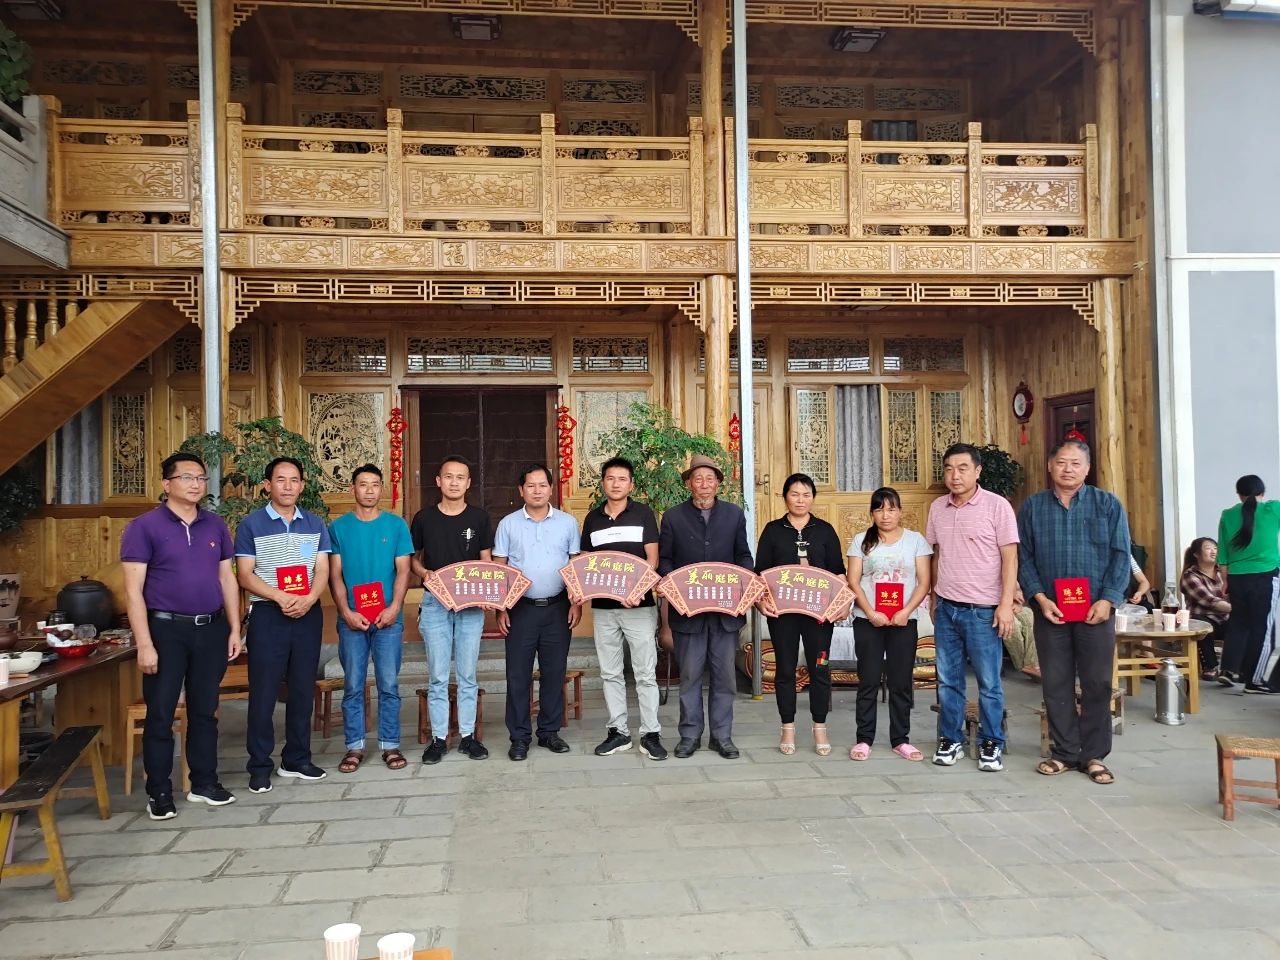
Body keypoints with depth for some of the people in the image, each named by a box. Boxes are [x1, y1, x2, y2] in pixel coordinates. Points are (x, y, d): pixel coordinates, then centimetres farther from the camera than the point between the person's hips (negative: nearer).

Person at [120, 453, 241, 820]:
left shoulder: (216, 525, 7)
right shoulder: (144, 527, -6)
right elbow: (133, 590, -9)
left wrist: (234, 629, 6)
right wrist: (144, 643, -14)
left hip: (211, 628, 4)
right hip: (166, 629, -4)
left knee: (204, 710, 12)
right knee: (160, 714, 3)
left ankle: (204, 783, 24)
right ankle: (159, 792, 16)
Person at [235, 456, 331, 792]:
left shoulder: (315, 524, 10)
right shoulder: (251, 524, 1)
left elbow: (322, 570, 5)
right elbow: (245, 574, -5)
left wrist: (308, 599, -15)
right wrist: (281, 597, -18)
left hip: (308, 613, 3)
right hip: (267, 614, -3)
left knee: (303, 689, 8)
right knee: (263, 691, -2)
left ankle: (296, 760, 20)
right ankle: (260, 767, 7)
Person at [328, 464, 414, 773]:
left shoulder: (396, 525, 4)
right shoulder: (338, 527, 4)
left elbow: (403, 570, 2)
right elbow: (334, 574, 1)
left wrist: (394, 608, -11)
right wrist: (346, 612, -10)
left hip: (388, 617, 0)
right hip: (351, 618, 0)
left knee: (389, 685, 3)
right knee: (353, 686, 6)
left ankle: (390, 745, 12)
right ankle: (354, 747, 14)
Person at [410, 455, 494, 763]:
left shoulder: (479, 517, 4)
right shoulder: (424, 518, 4)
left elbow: (487, 561, 7)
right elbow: (414, 559, 11)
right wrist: (424, 573, -10)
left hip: (471, 603, 0)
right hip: (435, 602, 0)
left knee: (467, 675, 6)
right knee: (437, 676, 3)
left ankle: (467, 735, 16)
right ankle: (438, 738, 12)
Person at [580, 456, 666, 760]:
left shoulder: (643, 514, 2)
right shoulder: (592, 518, 11)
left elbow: (652, 558, -3)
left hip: (639, 605, -3)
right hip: (603, 606, 3)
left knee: (645, 673, -1)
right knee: (610, 673, 9)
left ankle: (650, 734, 7)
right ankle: (618, 731, 19)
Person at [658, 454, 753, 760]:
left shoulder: (735, 514, 8)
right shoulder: (673, 517, 4)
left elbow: (743, 556, 11)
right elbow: (664, 559, 5)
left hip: (726, 608, 1)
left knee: (724, 675, 7)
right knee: (689, 675, 6)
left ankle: (722, 736, 18)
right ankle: (690, 736, 17)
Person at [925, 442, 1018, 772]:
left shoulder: (997, 506, -6)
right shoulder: (937, 508, 8)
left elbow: (1010, 557, -7)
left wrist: (1006, 604, -13)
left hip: (982, 609, -4)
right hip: (946, 608, 5)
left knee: (988, 682, 2)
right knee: (948, 680, 9)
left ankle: (991, 744, 16)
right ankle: (950, 740, 21)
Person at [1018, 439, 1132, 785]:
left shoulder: (1108, 504, 4)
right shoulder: (1032, 507, 6)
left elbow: (1120, 556, 0)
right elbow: (1023, 556, 4)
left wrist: (1107, 600, -10)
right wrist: (1040, 597, -8)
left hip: (1096, 609, -1)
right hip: (1050, 610, 1)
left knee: (1097, 684, 3)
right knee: (1056, 683, 6)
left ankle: (1093, 755, 13)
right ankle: (1064, 751, 17)